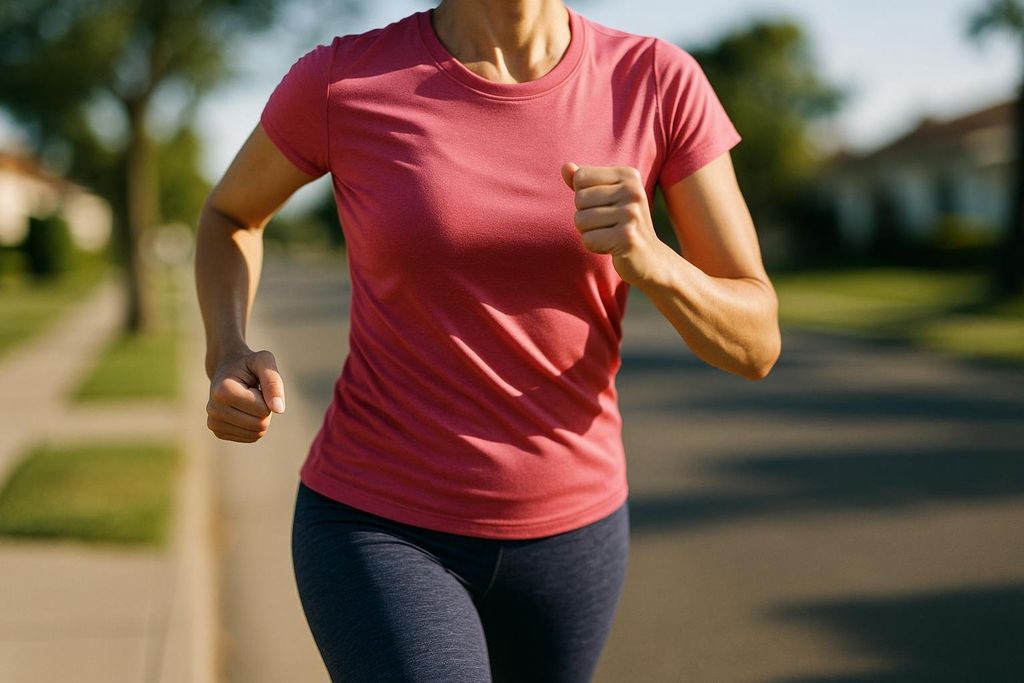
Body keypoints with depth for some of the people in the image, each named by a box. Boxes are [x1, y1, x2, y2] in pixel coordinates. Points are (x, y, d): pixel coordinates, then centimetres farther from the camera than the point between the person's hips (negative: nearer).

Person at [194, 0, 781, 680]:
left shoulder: (661, 81, -9)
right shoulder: (341, 79, -13)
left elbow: (754, 342, -8)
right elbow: (229, 215, 8)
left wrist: (646, 257, -30)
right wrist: (230, 365, -12)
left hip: (563, 529, 4)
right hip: (377, 532, -3)